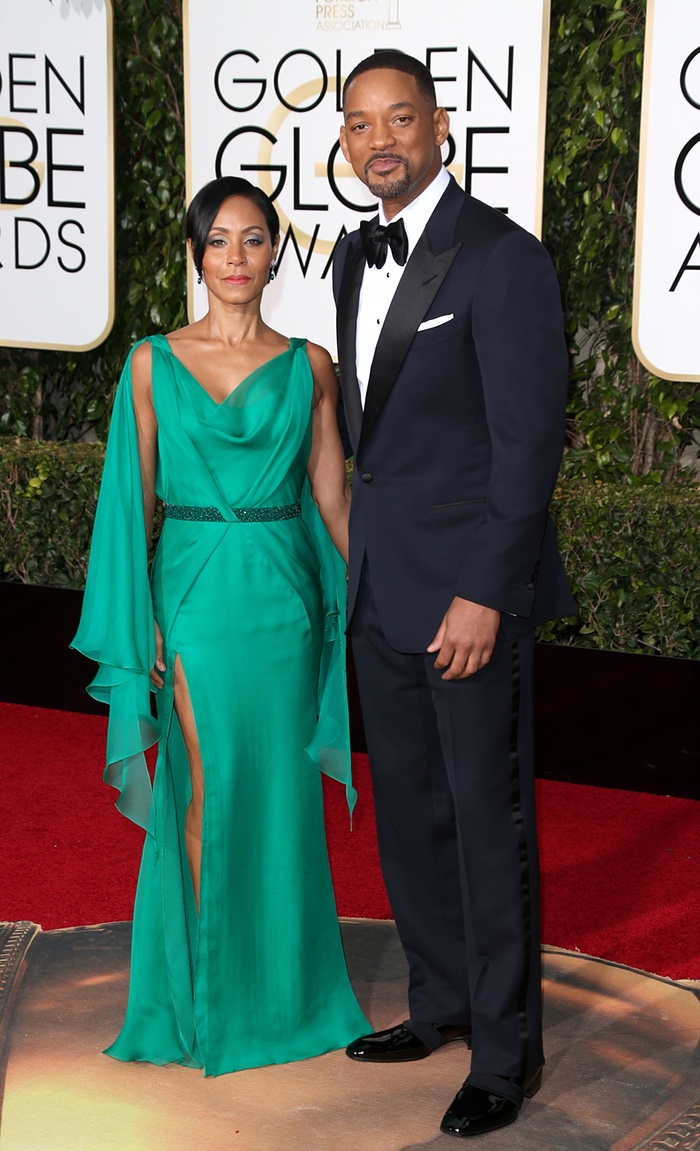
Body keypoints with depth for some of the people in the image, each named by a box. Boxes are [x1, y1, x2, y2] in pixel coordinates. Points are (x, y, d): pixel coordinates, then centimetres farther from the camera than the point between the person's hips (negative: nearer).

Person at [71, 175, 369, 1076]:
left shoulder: (309, 366, 4)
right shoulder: (152, 364, 2)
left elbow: (332, 499, 7)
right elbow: (133, 503, 2)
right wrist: (138, 630, -4)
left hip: (283, 597, 1)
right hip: (192, 595, -1)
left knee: (280, 795, 7)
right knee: (204, 799, 1)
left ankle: (281, 989, 23)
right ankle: (202, 994, 16)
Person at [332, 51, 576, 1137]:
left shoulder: (502, 258, -13)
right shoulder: (357, 258, 12)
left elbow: (529, 440, -16)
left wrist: (484, 595, -20)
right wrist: (362, 560, 15)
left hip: (470, 588, -8)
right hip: (383, 587, 8)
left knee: (489, 818, 1)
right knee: (409, 811, 16)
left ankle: (506, 1051, 15)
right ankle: (442, 1002, 33)